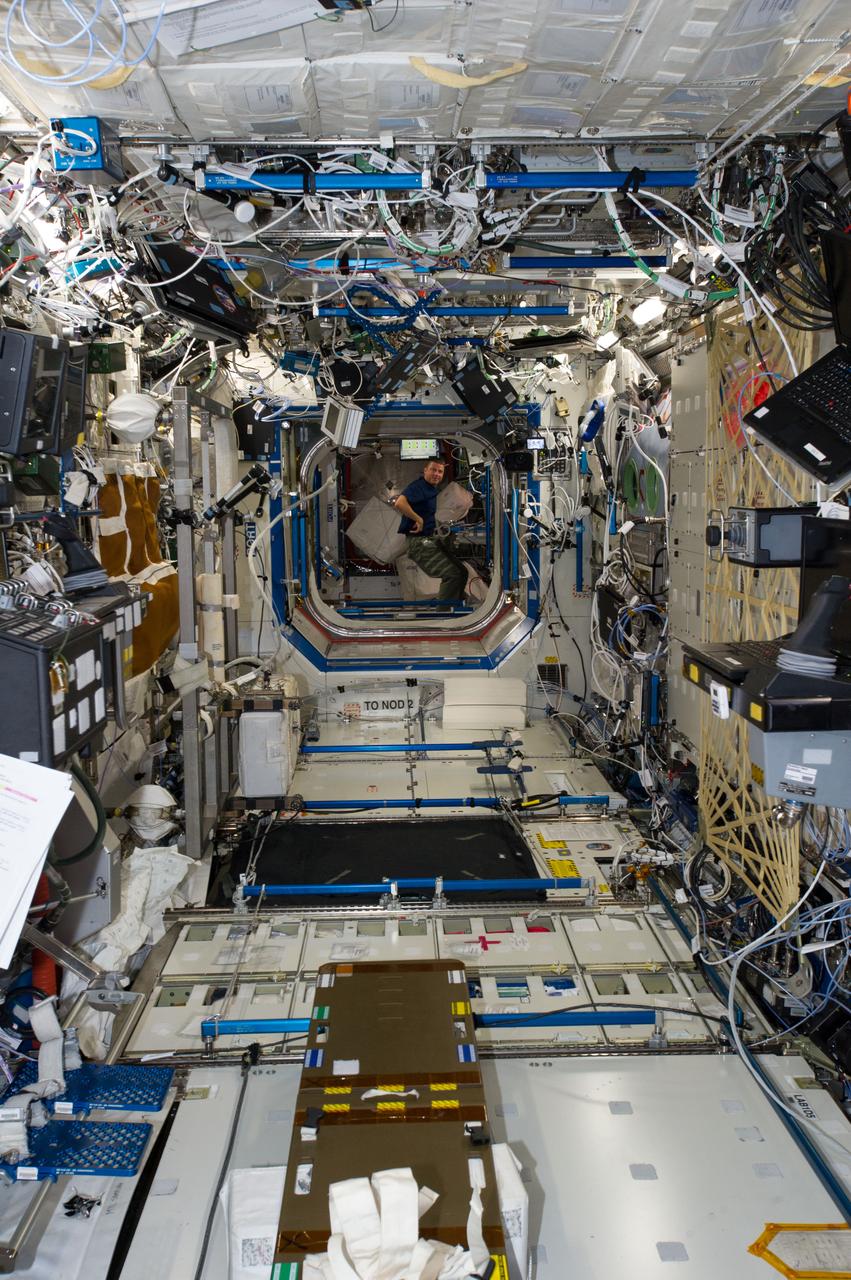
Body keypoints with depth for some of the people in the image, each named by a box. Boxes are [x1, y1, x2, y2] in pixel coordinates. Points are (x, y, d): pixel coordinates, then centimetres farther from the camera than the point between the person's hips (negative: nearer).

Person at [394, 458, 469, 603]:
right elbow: (399, 503, -34)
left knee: (461, 572, 12)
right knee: (452, 575, -19)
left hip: (431, 540, 10)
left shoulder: (432, 489, 14)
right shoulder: (418, 486, -16)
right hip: (419, 542, -10)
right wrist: (418, 519, -24)